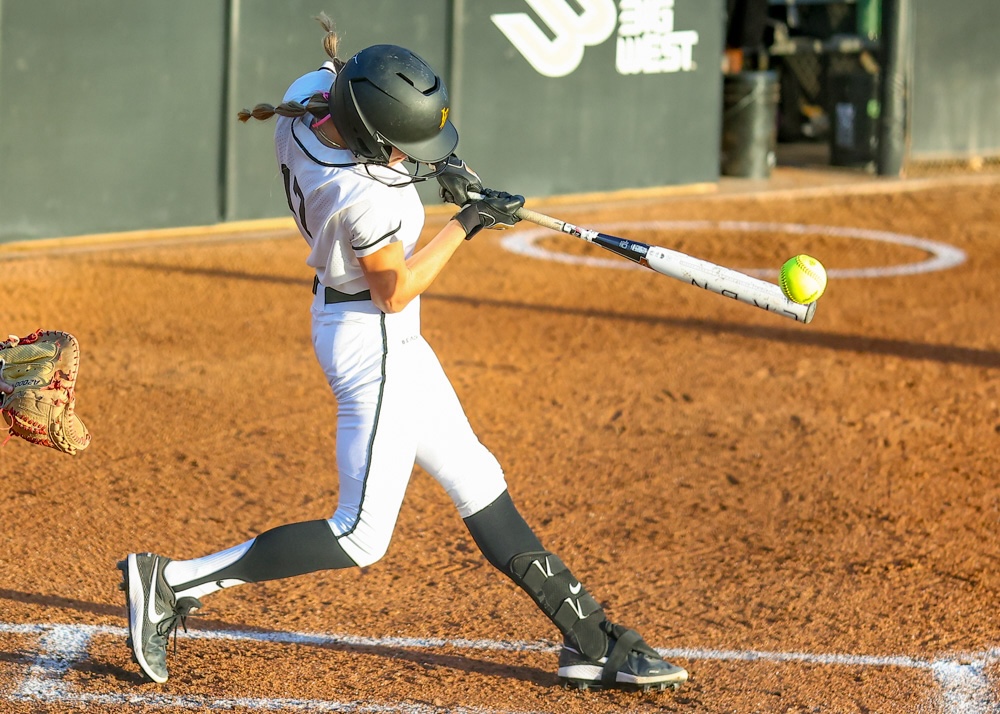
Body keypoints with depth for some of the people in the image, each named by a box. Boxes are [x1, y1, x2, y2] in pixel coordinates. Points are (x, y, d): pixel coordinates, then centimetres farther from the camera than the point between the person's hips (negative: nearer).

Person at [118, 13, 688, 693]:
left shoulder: (310, 91, -13)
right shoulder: (364, 196, -34)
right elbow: (394, 291, -19)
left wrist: (439, 165, -1)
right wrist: (470, 222, -12)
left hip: (342, 317, 10)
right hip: (375, 339, -10)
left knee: (477, 483, 15)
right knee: (361, 537, -3)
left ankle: (590, 639, 24)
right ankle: (173, 583, -1)